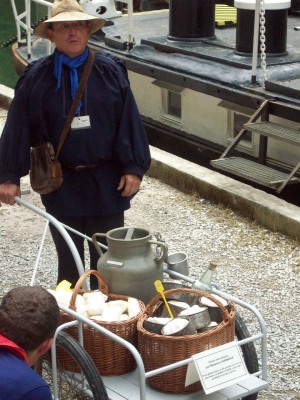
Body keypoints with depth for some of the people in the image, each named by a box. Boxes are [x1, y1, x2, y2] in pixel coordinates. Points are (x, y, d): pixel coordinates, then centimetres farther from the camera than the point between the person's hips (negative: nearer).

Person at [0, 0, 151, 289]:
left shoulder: (110, 70, -5)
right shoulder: (36, 78, -5)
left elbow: (128, 120, -3)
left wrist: (134, 167, -7)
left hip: (106, 182, 0)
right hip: (61, 184, 0)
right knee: (68, 257, 13)